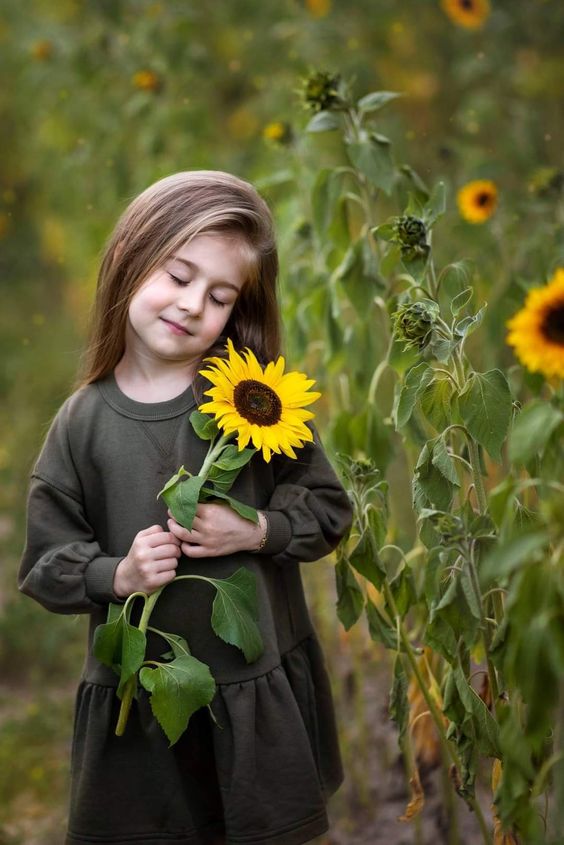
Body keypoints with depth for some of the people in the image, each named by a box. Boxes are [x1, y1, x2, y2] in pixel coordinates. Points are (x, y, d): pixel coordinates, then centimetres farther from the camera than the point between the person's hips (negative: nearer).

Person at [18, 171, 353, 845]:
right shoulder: (82, 423, -4)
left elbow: (326, 507, 1)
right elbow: (46, 567, 0)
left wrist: (256, 532, -16)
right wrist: (118, 575, -17)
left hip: (262, 691, 0)